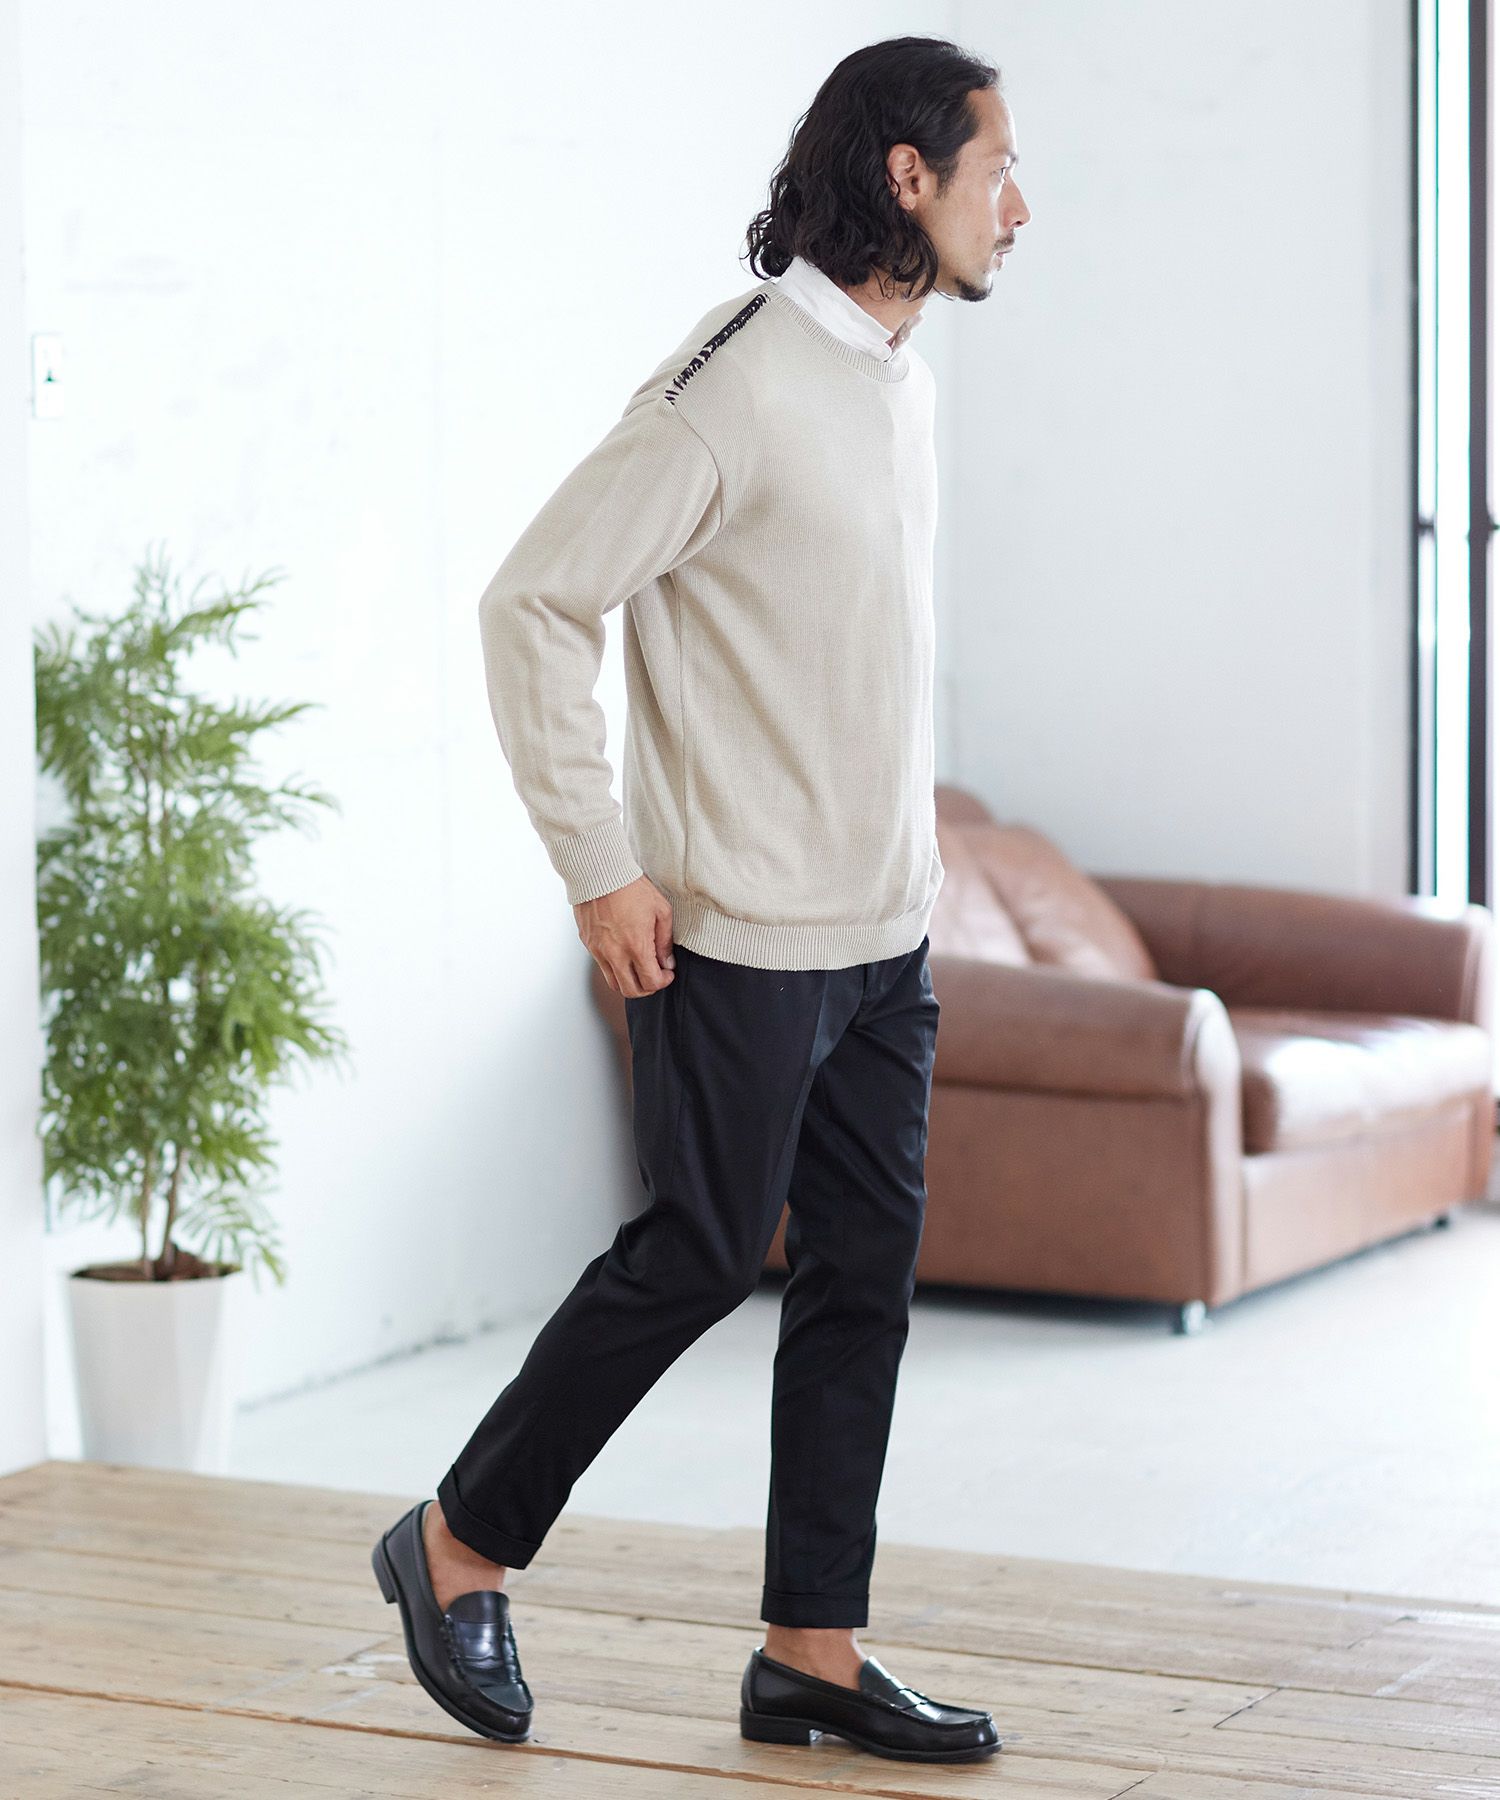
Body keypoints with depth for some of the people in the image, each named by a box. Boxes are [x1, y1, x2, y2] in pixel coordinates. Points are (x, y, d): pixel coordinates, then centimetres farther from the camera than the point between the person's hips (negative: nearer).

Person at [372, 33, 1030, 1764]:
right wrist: (598, 864, -17)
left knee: (866, 1269, 8)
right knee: (698, 1257, -1)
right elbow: (534, 601, -17)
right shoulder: (732, 383, -17)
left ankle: (813, 1650, 15)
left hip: (885, 932, 8)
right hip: (743, 935, -8)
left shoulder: (899, 374, 11)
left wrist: (903, 861, 18)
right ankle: (459, 1544, 18)